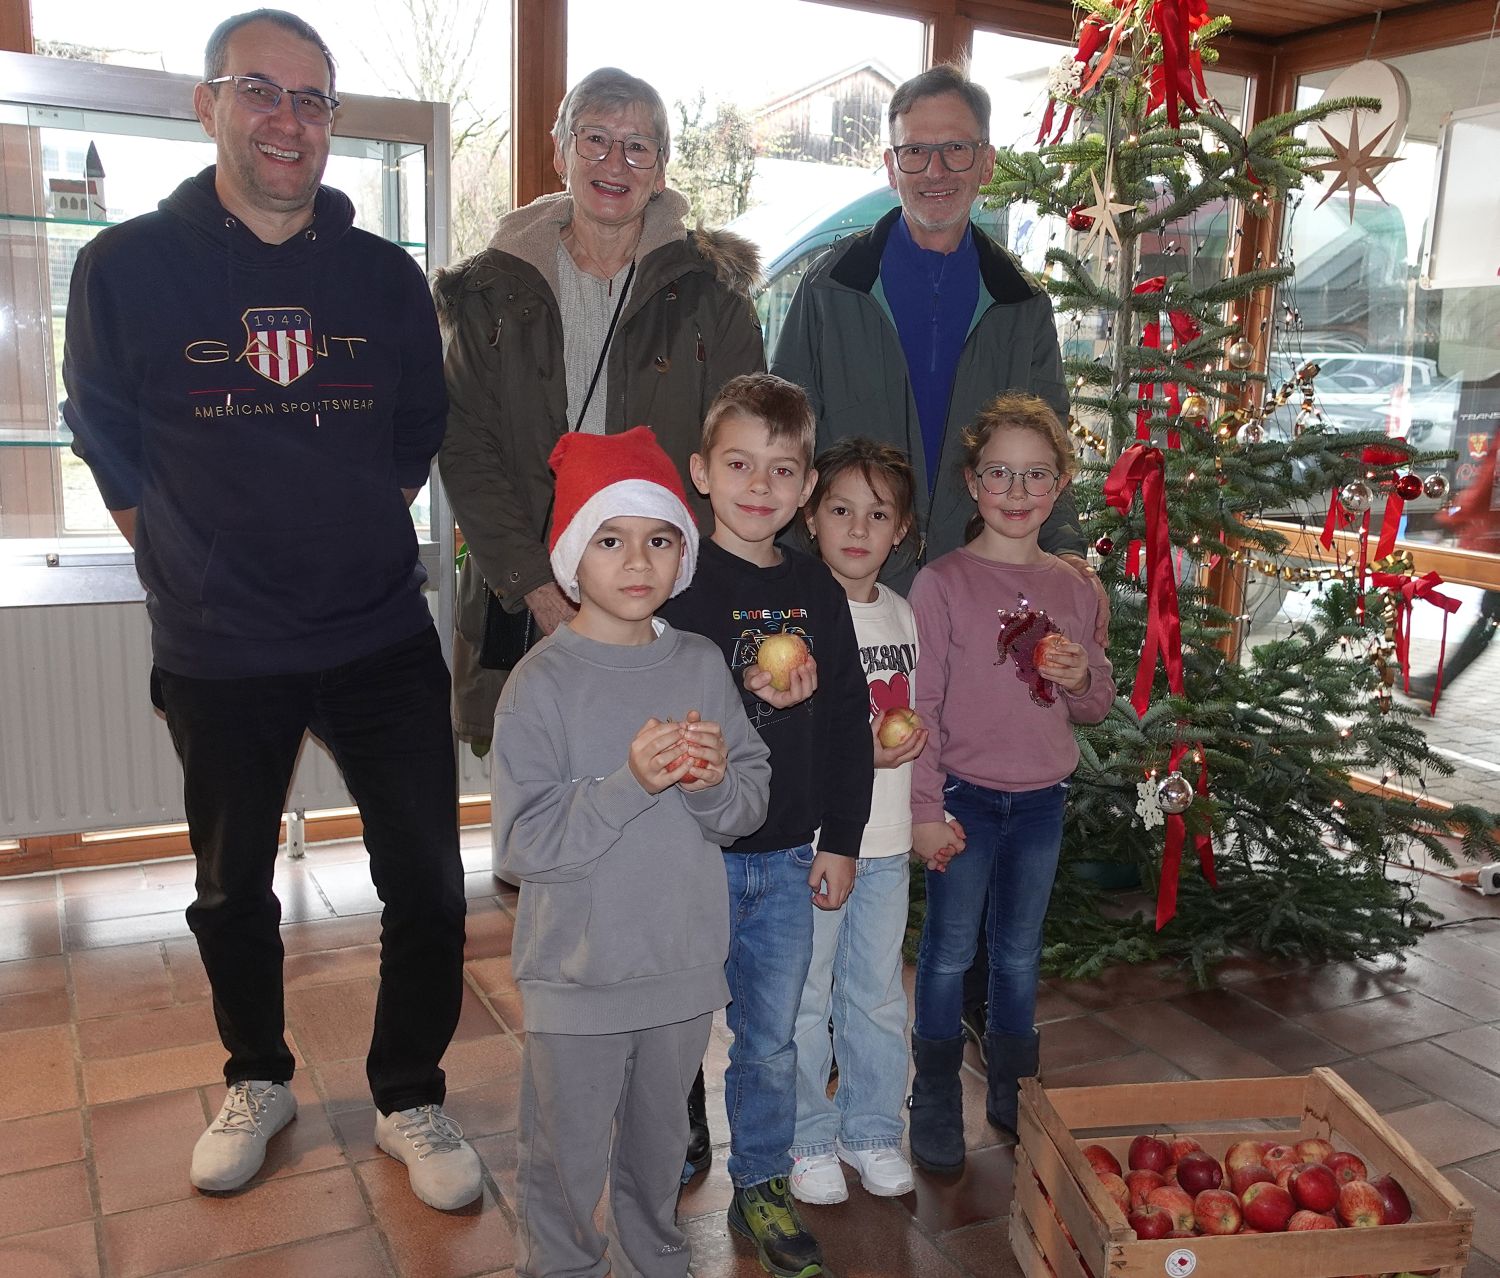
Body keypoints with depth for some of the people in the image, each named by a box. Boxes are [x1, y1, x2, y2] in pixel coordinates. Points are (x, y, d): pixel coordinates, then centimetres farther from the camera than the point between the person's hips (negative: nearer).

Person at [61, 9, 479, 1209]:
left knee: (427, 885, 3)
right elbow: (106, 440, 6)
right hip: (217, 656, 0)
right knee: (232, 890, 17)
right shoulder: (127, 267, -4)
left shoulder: (387, 276, 1)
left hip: (383, 638, 1)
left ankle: (411, 1098, 26)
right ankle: (258, 1080, 41)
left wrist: (362, 543, 8)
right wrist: (192, 570, 4)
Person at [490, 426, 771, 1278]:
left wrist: (715, 780, -20)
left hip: (685, 962, 4)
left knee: (660, 1147, 24)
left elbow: (752, 806, 1)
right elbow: (525, 842, -18)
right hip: (577, 975, -4)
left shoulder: (703, 665, -2)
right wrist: (628, 783, -28)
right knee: (568, 1161, 12)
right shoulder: (542, 682, -14)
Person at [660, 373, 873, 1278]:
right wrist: (748, 698, -28)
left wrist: (841, 840, 7)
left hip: (788, 859, 5)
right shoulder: (680, 586, -11)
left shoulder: (816, 588, 4)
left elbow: (849, 718, 9)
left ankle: (762, 1186, 37)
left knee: (772, 1038, 17)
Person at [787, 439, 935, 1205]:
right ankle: (809, 1141, 28)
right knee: (805, 999, 9)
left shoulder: (902, 614, 7)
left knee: (878, 996, 17)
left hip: (887, 841, 6)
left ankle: (871, 1131, 36)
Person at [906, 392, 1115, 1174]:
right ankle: (935, 1106, 25)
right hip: (964, 797, -4)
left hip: (1042, 800, 4)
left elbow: (1097, 704, 12)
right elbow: (917, 705, -11)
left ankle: (1013, 1093, 36)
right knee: (949, 954, 8)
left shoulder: (1074, 590, 3)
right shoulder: (941, 583, -10)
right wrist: (925, 810, -15)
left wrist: (1081, 678, -11)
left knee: (1020, 954, 18)